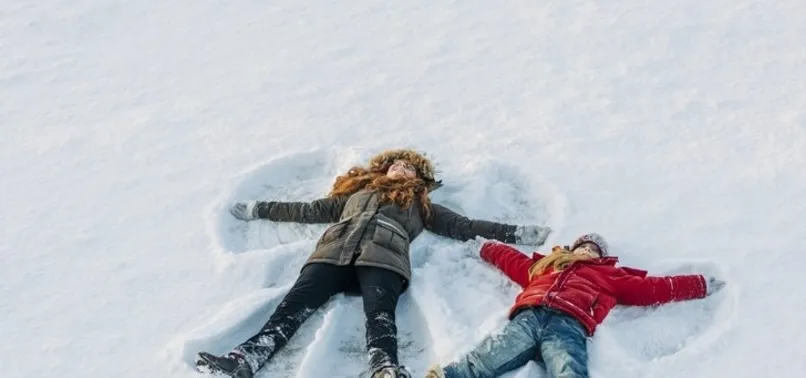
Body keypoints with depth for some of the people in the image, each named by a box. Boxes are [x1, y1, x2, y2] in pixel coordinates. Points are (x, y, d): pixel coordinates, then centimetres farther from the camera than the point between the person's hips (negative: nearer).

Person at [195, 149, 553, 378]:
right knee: (294, 306, -25)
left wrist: (517, 233, 21)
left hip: (382, 258, -1)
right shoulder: (357, 192, 40)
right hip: (333, 252, 2)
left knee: (380, 311, -35)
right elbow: (311, 211, 42)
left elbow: (462, 226, 29)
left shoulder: (420, 205, 36)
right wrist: (258, 209, 44)